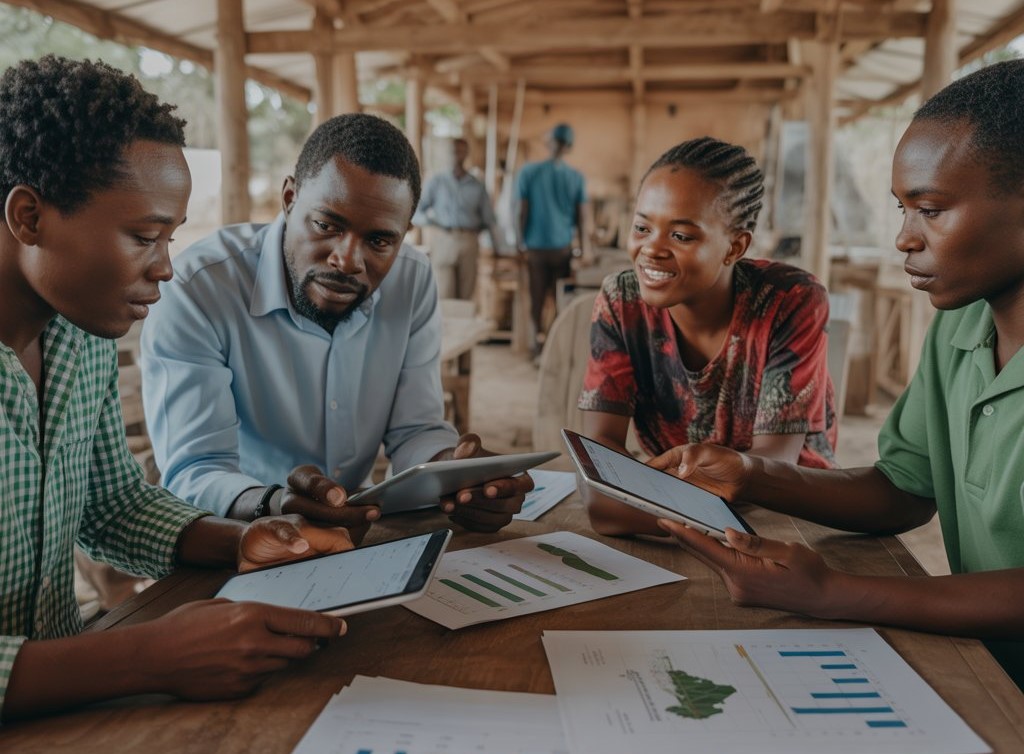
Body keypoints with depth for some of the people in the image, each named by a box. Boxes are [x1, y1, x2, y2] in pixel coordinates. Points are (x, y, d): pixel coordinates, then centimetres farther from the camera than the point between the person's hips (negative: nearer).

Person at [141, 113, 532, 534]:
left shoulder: (413, 281, -6)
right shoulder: (194, 292, -19)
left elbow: (414, 430, -3)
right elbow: (193, 474, -22)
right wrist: (274, 507, -43)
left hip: (360, 533, 4)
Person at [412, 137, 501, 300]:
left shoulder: (477, 186, 13)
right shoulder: (436, 182, 9)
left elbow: (489, 220, 12)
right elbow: (414, 213, 5)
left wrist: (497, 248, 4)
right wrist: (428, 219, -15)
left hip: (468, 244, 2)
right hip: (443, 243, -2)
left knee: (465, 297, 0)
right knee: (444, 297, -9)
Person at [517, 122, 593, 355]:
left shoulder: (528, 172, -6)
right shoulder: (576, 177, -3)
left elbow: (523, 212, -5)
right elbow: (582, 217, 1)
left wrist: (521, 241, 7)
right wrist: (585, 247, 12)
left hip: (536, 246, -1)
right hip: (563, 246, 1)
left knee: (537, 296, 9)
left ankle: (538, 338, 11)